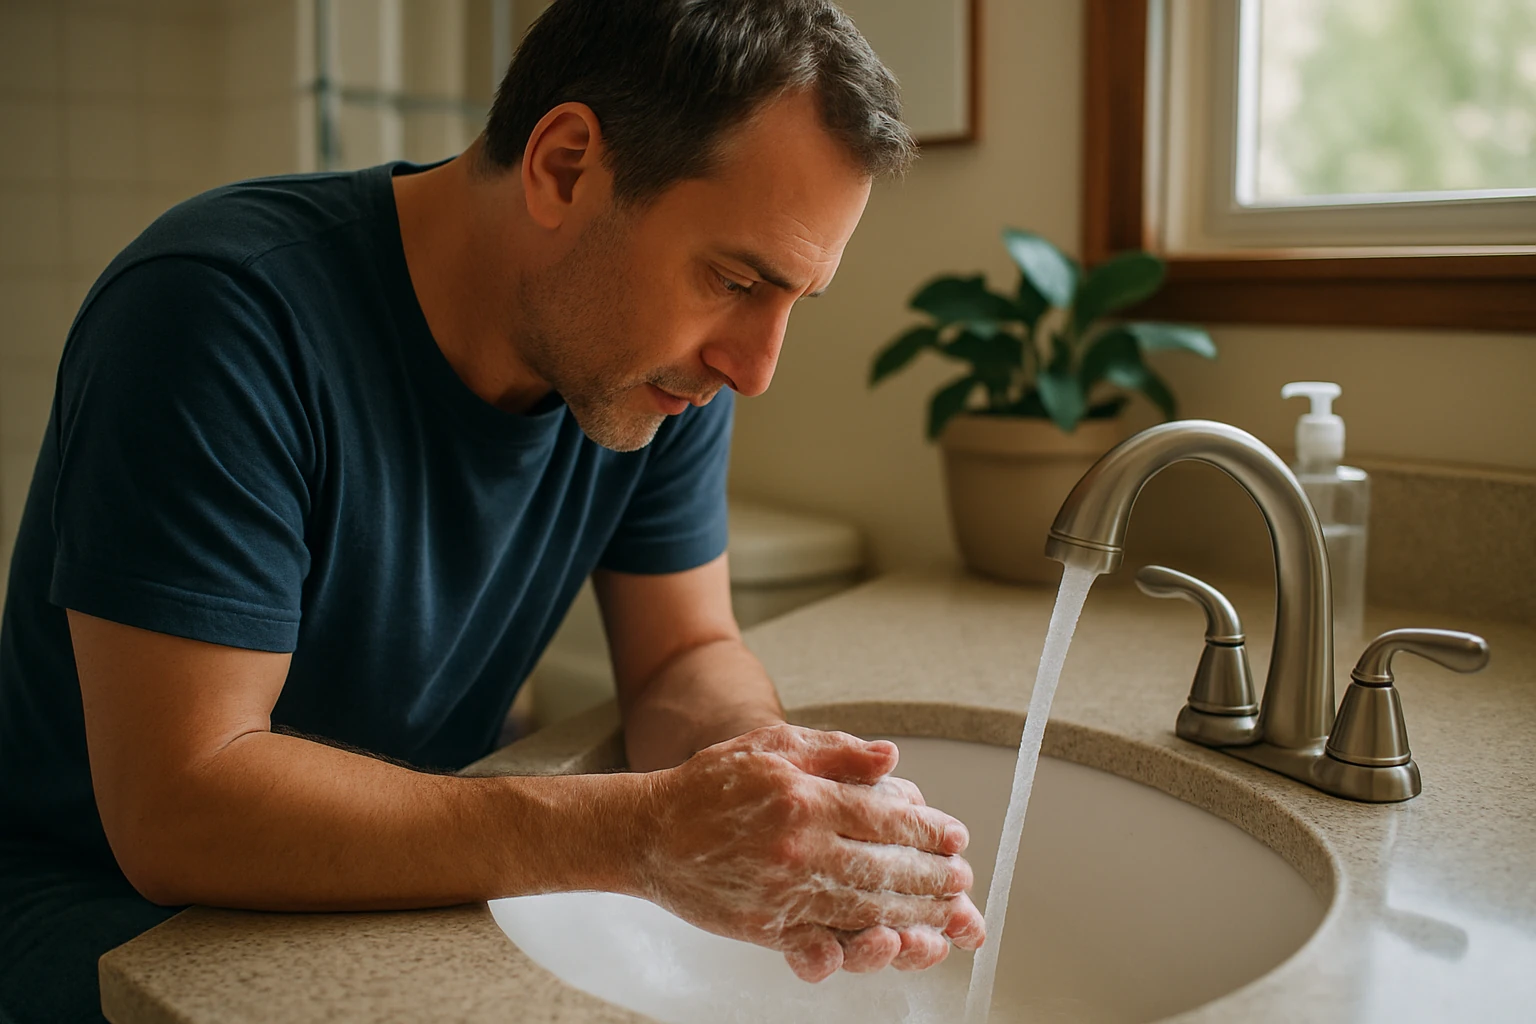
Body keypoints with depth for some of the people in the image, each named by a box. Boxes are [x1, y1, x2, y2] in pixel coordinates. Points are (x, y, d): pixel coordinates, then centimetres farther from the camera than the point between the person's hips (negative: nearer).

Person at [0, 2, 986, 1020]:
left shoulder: (667, 359, -10)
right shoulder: (222, 314, -28)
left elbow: (687, 653, -2)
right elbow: (179, 805, -30)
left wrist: (759, 764, -26)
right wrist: (636, 829, -38)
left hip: (424, 873, 4)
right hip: (108, 895, -3)